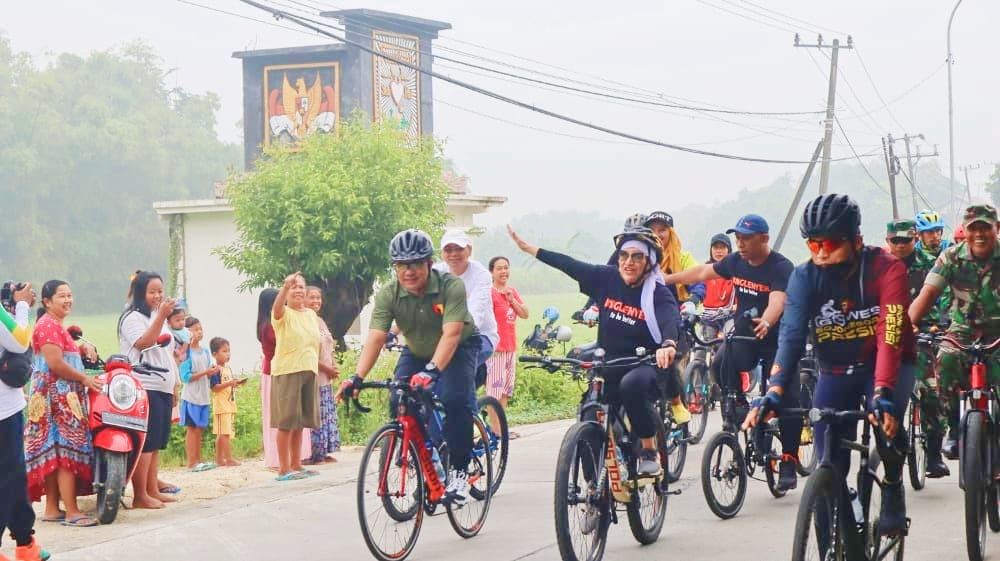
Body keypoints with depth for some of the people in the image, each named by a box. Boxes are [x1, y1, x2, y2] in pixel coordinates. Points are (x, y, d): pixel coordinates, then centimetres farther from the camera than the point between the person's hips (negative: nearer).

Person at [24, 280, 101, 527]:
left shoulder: (56, 326, 22)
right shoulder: (49, 325, -12)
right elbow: (55, 364, -20)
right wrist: (86, 379, -15)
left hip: (62, 396, 11)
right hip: (57, 396, -11)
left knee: (55, 456, 10)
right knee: (68, 451, -14)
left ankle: (52, 509, 13)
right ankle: (72, 512, -17)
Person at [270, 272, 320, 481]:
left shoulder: (311, 314, 14)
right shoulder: (284, 314, -6)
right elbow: (277, 308, -31)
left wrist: (314, 367, 18)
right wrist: (285, 286, -47)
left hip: (308, 372, 6)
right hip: (286, 372, -6)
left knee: (300, 423, 11)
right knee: (287, 422, -6)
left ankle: (296, 465, 18)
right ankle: (284, 469, -4)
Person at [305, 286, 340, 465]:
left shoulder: (321, 321, 16)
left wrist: (333, 367, 5)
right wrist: (325, 367, -14)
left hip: (326, 377, 9)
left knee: (328, 415, 10)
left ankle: (323, 452, 16)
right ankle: (314, 455, -5)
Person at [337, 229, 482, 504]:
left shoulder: (451, 286, -30)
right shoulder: (388, 294, -21)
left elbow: (451, 334, -40)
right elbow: (375, 338, -28)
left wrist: (432, 370, -54)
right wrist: (357, 377, -43)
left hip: (458, 349, -4)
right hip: (416, 353, 4)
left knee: (454, 399, -27)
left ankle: (459, 471, -14)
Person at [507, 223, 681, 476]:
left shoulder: (658, 293, -13)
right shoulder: (606, 279, -1)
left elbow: (671, 320, -33)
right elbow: (567, 264, 8)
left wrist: (668, 345, -56)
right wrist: (526, 246, 12)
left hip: (645, 366, -5)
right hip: (608, 366, 5)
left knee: (632, 384, -37)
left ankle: (649, 452, -21)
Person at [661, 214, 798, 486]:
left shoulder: (781, 267, -18)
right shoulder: (736, 261, 1)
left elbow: (777, 300, -34)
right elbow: (704, 272, 15)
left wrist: (766, 323, -54)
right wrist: (667, 279, 18)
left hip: (776, 340, -5)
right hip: (742, 336, 5)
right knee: (720, 365, -23)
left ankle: (788, 463, -1)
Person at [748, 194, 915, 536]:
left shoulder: (886, 269, -23)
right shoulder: (804, 277, -15)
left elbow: (890, 335, -34)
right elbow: (791, 335, -25)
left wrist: (881, 395, -48)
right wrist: (774, 394, -40)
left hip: (887, 364, -3)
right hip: (836, 371, 3)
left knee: (886, 420, -32)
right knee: (829, 466, -4)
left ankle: (893, 488, -5)